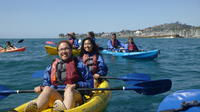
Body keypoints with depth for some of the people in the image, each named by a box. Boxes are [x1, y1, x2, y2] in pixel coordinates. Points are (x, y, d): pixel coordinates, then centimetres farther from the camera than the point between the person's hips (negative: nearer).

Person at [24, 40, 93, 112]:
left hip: (74, 96, -1)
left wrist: (76, 85, -10)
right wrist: (41, 88, -1)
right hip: (56, 96, 2)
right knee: (47, 89, -28)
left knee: (69, 89, -33)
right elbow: (46, 84, 22)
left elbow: (90, 83, 6)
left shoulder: (79, 64, 12)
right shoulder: (51, 66, 20)